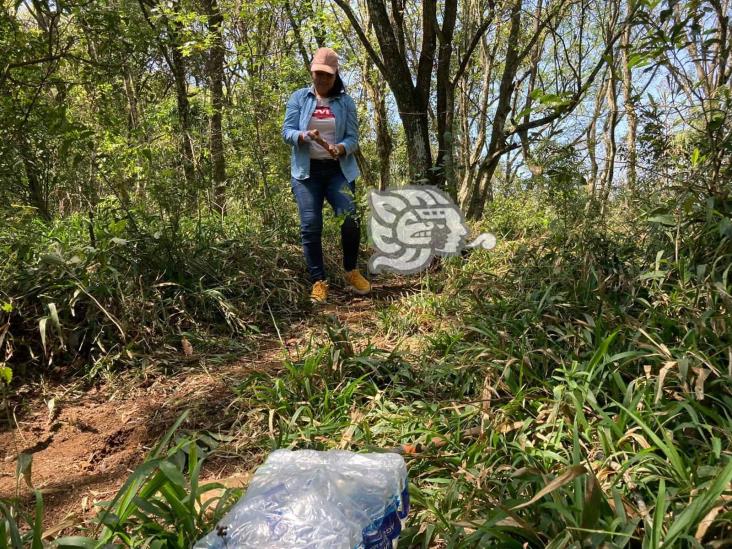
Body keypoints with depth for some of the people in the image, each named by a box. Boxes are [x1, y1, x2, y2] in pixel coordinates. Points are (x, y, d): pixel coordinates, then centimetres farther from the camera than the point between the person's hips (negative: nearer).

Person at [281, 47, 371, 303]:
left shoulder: (346, 102, 8)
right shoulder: (299, 98, 8)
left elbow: (353, 138, 1)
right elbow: (287, 131, 1)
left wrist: (340, 148, -22)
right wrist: (304, 136, -22)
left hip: (339, 170, 0)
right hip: (306, 171, 0)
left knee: (350, 219, -15)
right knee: (310, 225, -7)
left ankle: (351, 272, 6)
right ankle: (318, 281, 3)